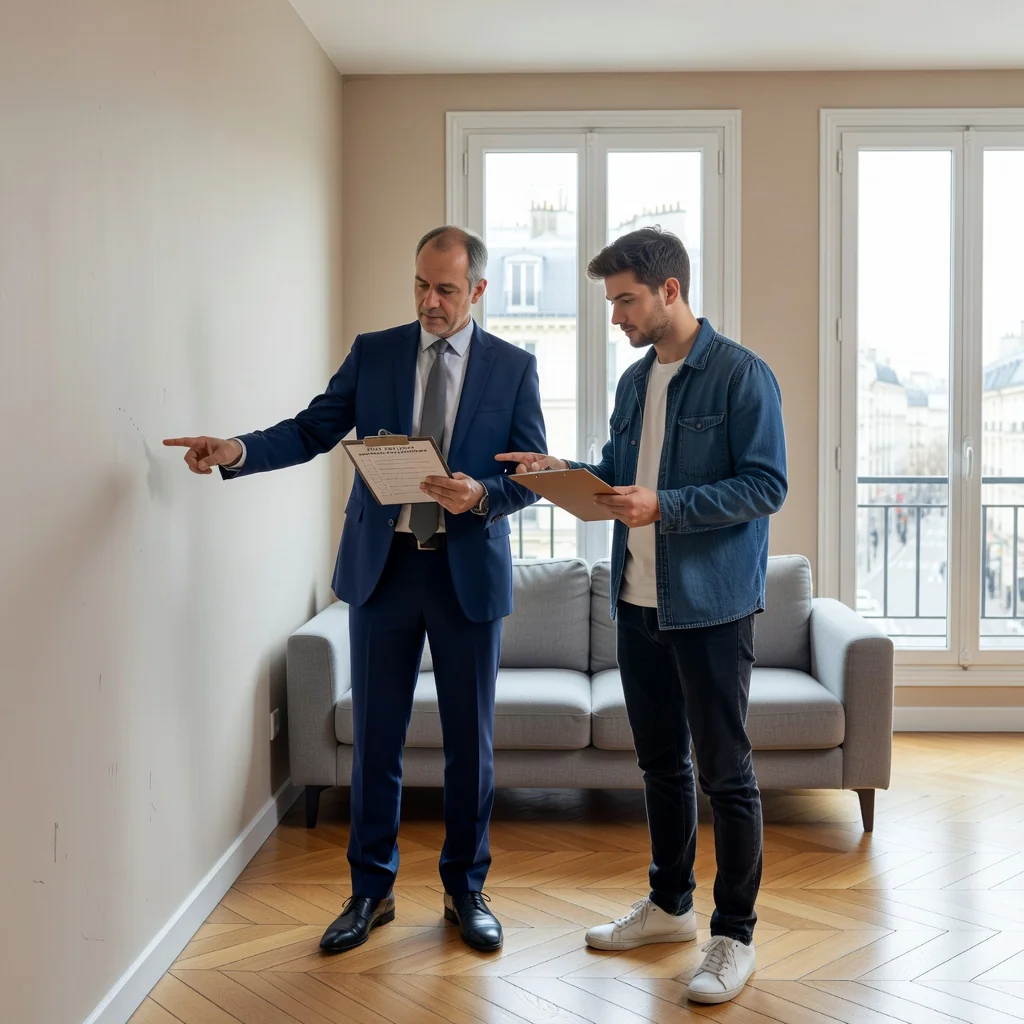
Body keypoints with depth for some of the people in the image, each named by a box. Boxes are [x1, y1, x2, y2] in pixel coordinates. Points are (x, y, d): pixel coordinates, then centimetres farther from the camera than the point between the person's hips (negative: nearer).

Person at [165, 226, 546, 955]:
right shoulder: (372, 352, 5)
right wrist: (237, 450, -16)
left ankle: (466, 889, 27)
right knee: (375, 737, 9)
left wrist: (480, 496, -21)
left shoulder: (514, 367, 1)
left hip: (469, 571, -1)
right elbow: (311, 431, 0)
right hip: (382, 567, 1)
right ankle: (371, 890, 26)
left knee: (470, 739, 9)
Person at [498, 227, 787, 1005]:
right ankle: (670, 906, 33)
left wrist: (663, 506, -22)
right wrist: (563, 470, 1)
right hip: (638, 600, 7)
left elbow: (767, 486, -15)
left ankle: (735, 935, 17)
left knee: (725, 771, 3)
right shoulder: (635, 381, 12)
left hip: (712, 605, -7)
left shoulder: (741, 375, -11)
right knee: (661, 762, 17)